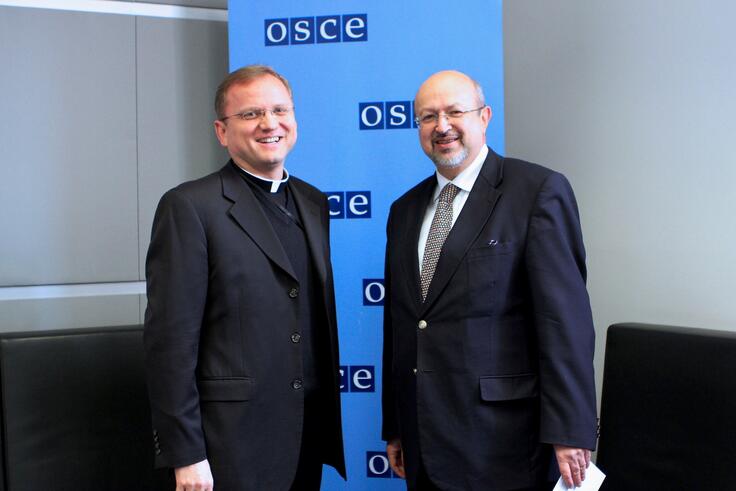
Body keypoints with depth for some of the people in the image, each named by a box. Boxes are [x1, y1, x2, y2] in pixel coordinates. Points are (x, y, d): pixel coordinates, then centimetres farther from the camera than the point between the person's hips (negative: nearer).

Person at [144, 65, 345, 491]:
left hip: (311, 434, 6)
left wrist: (329, 416, 12)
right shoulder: (190, 207, -10)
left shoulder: (315, 203, 10)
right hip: (232, 440, -6)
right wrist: (185, 455, -14)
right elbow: (171, 339, -13)